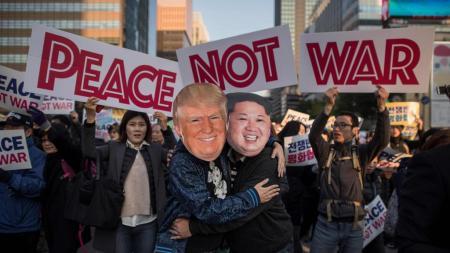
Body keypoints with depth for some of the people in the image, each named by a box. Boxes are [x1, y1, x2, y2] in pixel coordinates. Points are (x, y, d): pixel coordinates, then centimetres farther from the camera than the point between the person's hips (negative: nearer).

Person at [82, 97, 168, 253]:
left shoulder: (156, 150, 7)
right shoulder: (114, 148, 2)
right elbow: (89, 152, -10)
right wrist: (90, 120, -22)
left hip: (148, 223, 2)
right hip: (120, 222, -1)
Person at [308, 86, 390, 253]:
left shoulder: (361, 153, 4)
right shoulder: (325, 151, 4)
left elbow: (382, 140, -12)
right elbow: (313, 135, -15)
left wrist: (381, 106, -27)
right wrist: (329, 106, -30)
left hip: (353, 226, 1)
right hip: (326, 224, 0)